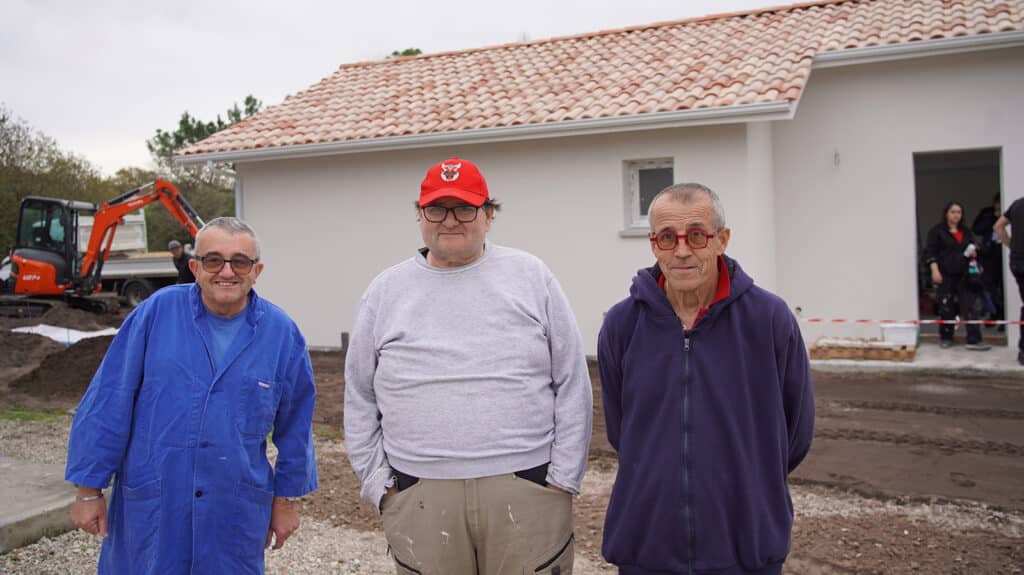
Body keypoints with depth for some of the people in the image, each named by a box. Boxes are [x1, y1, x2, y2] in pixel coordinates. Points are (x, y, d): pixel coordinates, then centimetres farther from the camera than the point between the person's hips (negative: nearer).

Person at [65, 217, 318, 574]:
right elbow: (108, 405, -3)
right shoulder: (157, 312, -7)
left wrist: (284, 498, 11)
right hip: (149, 511, 0)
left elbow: (294, 426, 6)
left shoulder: (281, 333, -4)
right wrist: (89, 490, -1)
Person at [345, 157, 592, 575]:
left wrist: (563, 477, -1)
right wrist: (377, 482, 5)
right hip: (418, 499, 1)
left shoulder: (531, 277, 3)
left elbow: (572, 387, 3)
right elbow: (360, 399, 10)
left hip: (527, 492, -1)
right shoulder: (386, 291, 7)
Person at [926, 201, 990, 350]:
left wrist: (974, 252, 3)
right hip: (946, 276, -4)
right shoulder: (937, 231, 0)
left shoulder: (966, 231, 15)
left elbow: (974, 246, 27)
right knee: (947, 308, 3)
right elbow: (930, 252, -7)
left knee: (970, 307, -4)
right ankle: (945, 338, 18)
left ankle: (974, 340, -5)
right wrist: (935, 270, -16)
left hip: (964, 276, 4)